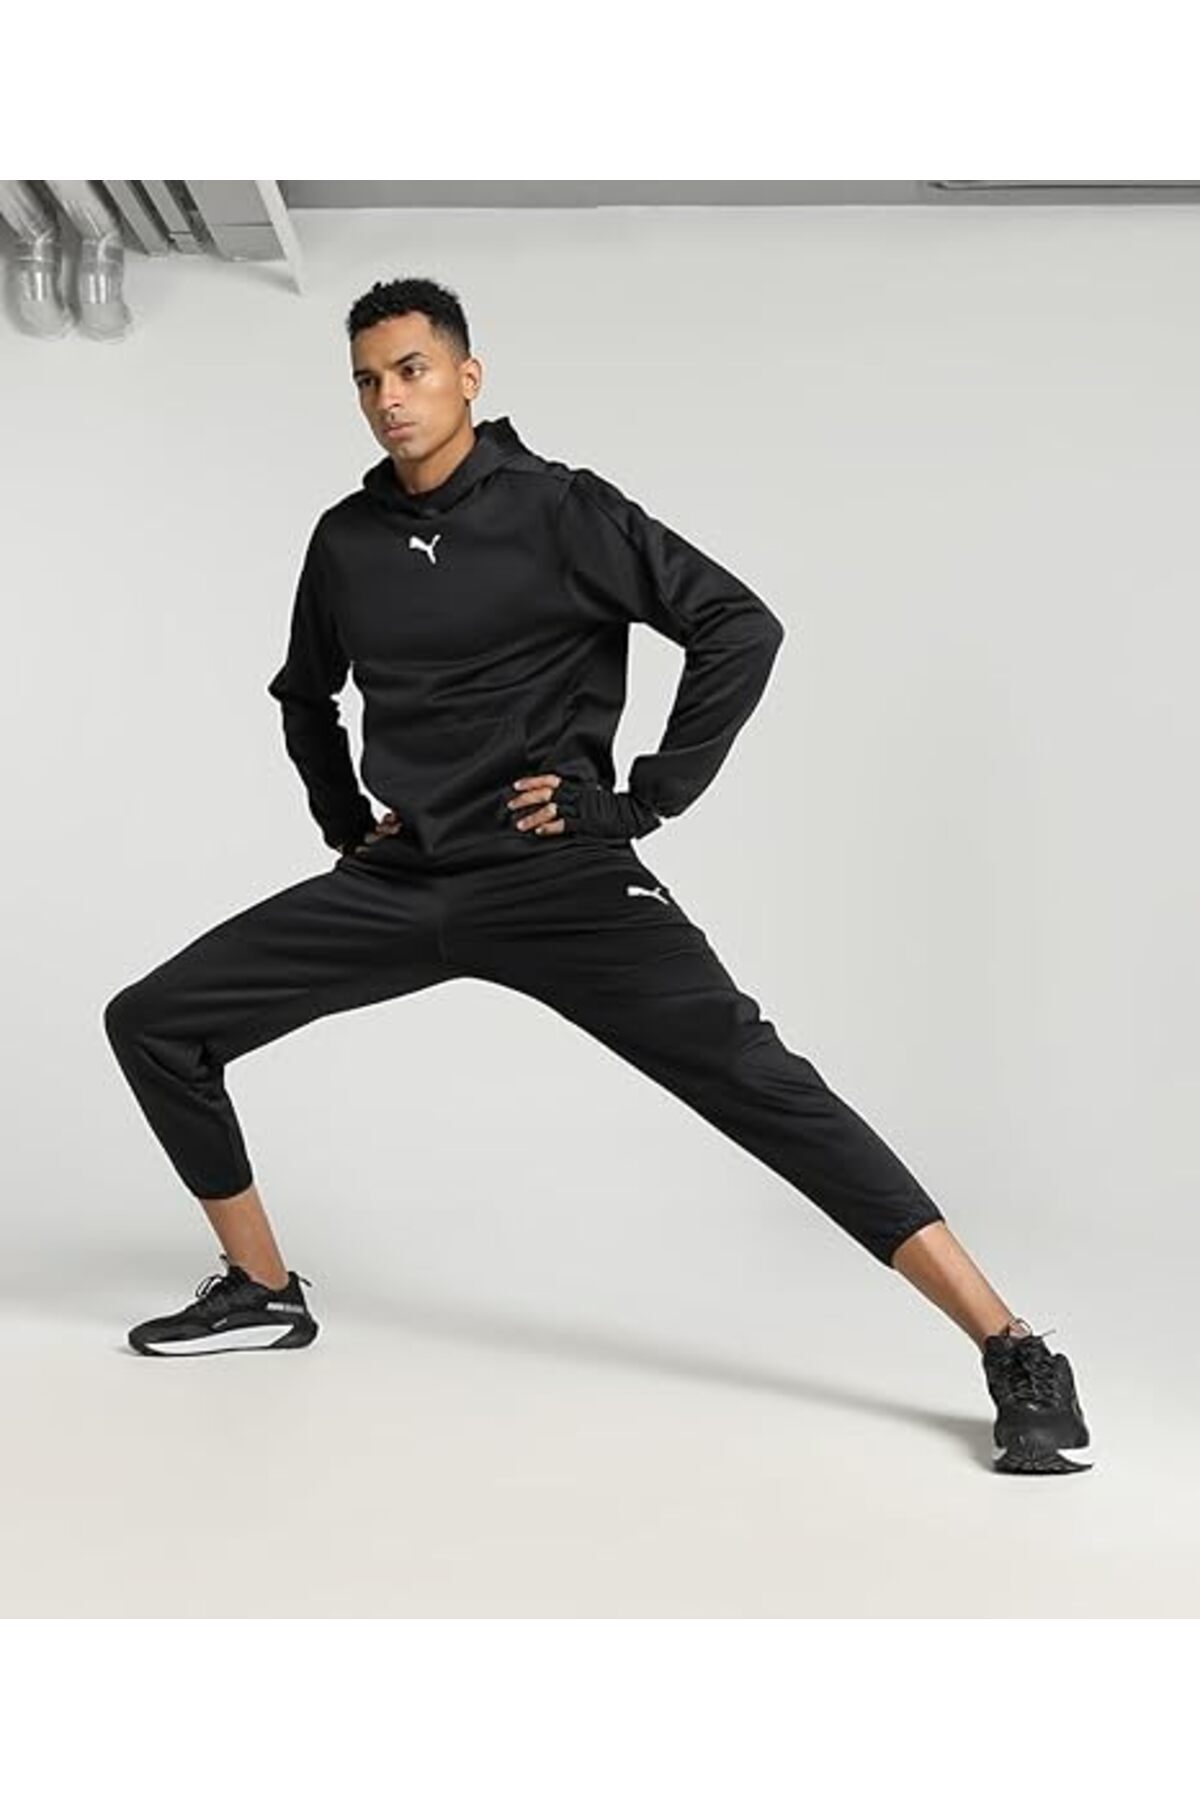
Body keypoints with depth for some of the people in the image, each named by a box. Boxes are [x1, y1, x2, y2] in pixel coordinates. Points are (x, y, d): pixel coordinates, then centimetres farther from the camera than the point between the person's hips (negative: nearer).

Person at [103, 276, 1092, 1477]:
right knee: (152, 1021, 1)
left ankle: (1013, 1354, -18)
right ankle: (262, 1293, 18)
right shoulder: (345, 538, 9)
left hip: (554, 875, -5)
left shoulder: (559, 509, -6)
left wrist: (646, 800, -11)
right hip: (399, 881, 6)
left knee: (752, 1077, -20)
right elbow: (305, 693, 29)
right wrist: (345, 821, 17)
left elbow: (740, 629, -10)